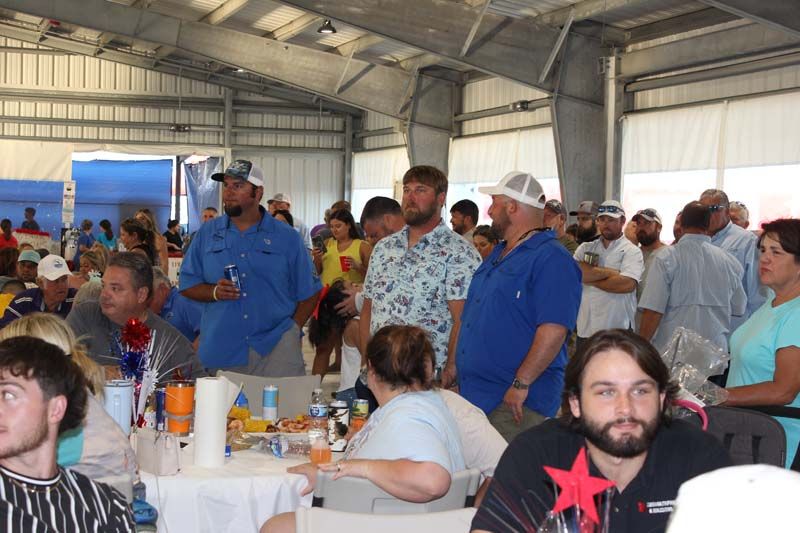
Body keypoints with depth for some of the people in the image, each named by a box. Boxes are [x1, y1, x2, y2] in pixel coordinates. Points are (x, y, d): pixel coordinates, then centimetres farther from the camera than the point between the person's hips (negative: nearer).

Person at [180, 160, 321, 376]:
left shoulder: (287, 237, 6)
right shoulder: (207, 233, 10)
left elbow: (308, 292, 8)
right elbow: (187, 285, 10)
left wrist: (293, 328, -5)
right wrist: (215, 292, -9)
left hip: (276, 350, -1)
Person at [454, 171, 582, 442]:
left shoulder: (551, 259, -13)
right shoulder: (498, 254, 18)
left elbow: (554, 330, -23)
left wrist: (521, 384, -24)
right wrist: (454, 363, 19)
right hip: (473, 394, 9)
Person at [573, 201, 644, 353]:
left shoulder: (631, 251, 0)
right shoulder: (585, 248, 12)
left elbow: (627, 284, -17)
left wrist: (591, 278, -6)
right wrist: (608, 272, -11)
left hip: (617, 330, -4)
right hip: (585, 329, 4)